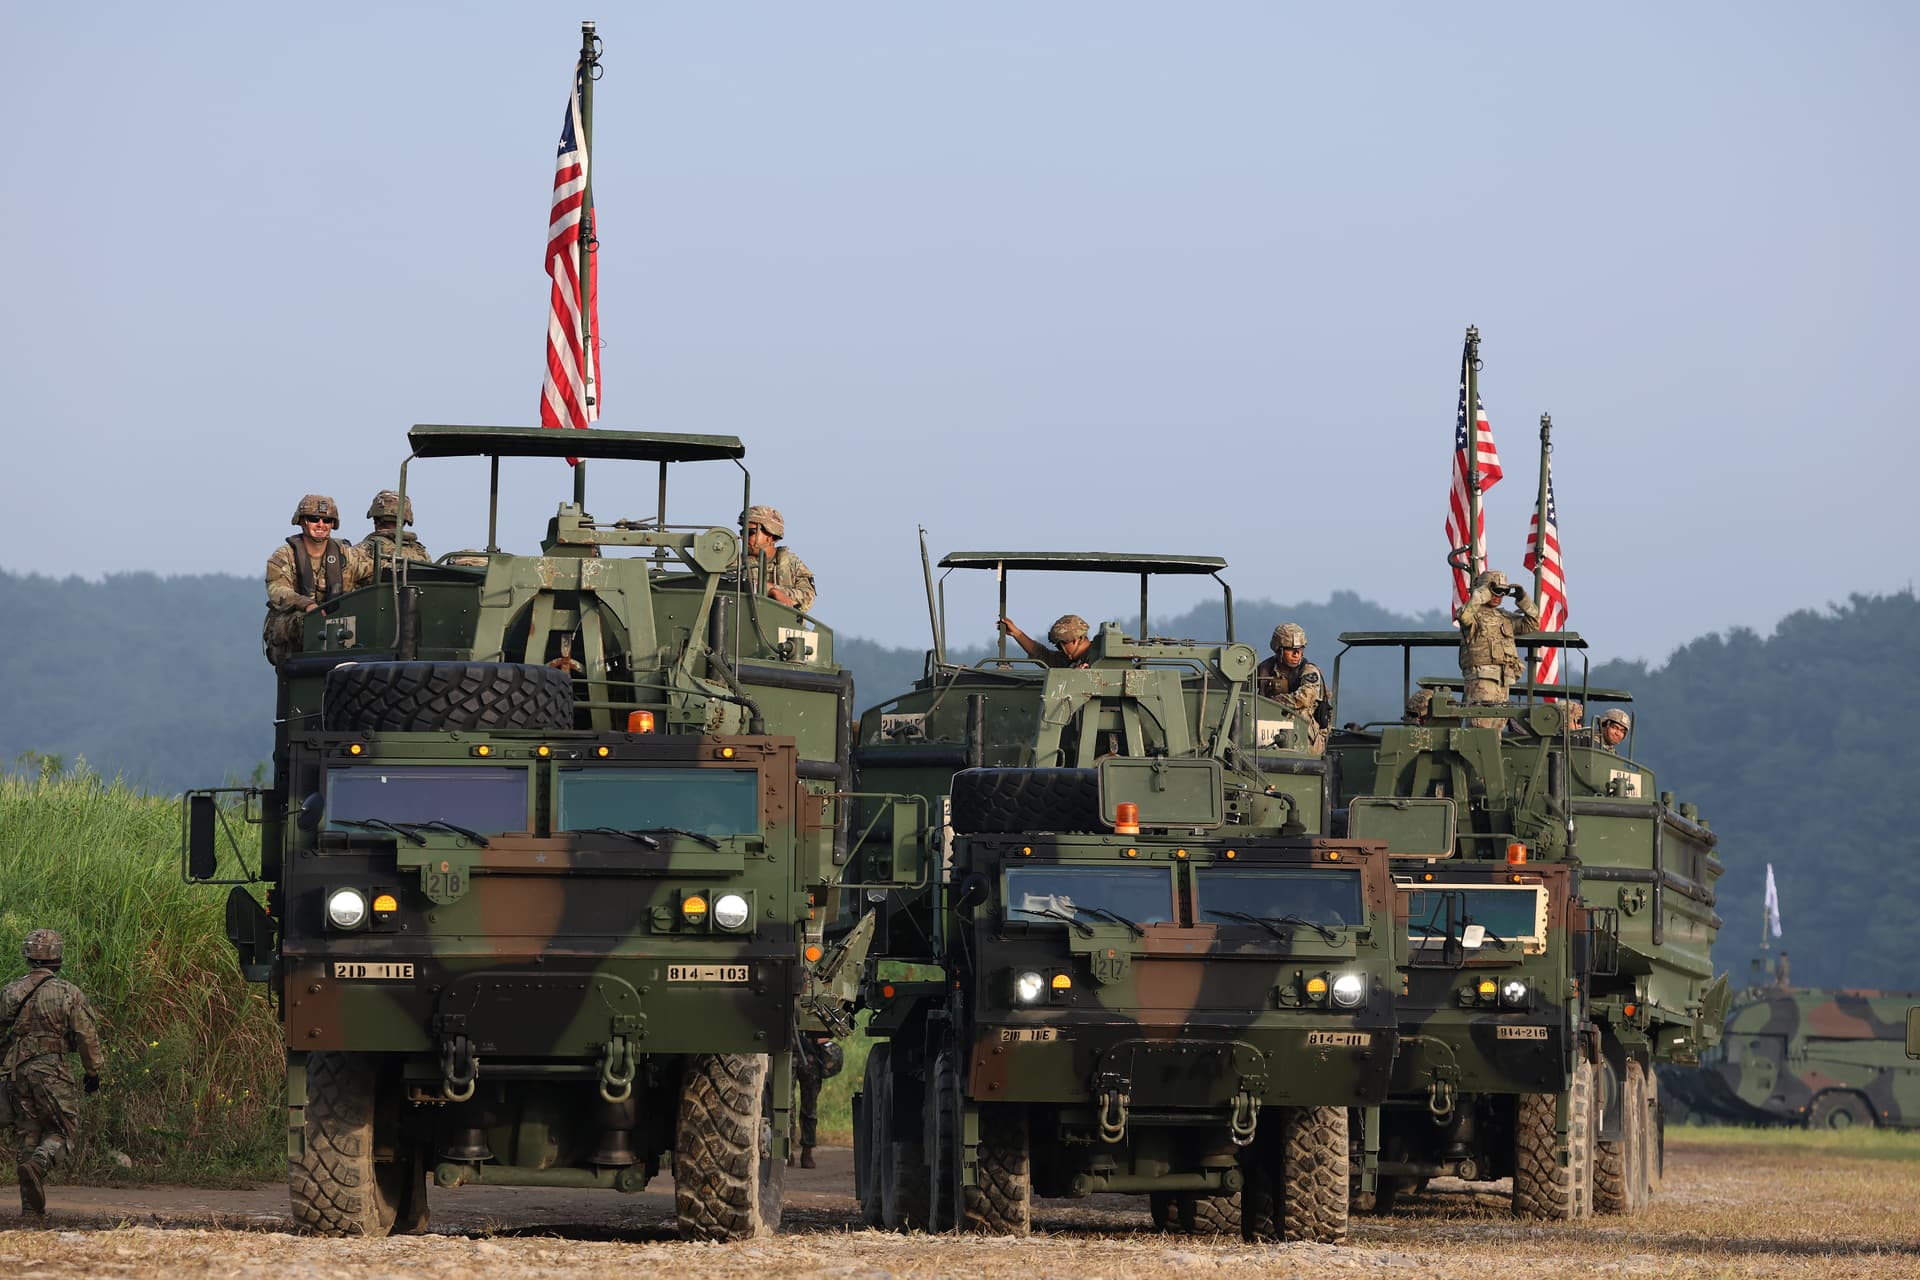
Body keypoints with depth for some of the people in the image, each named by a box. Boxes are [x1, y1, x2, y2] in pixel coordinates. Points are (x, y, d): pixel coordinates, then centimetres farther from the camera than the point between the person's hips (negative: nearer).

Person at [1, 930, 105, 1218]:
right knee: (63, 1131, 5)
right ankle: (39, 1163, -27)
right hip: (52, 1072, -4)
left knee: (26, 1134, 9)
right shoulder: (69, 994, -5)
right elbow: (87, 1037, -4)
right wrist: (92, 1072, 8)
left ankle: (31, 1205, 7)